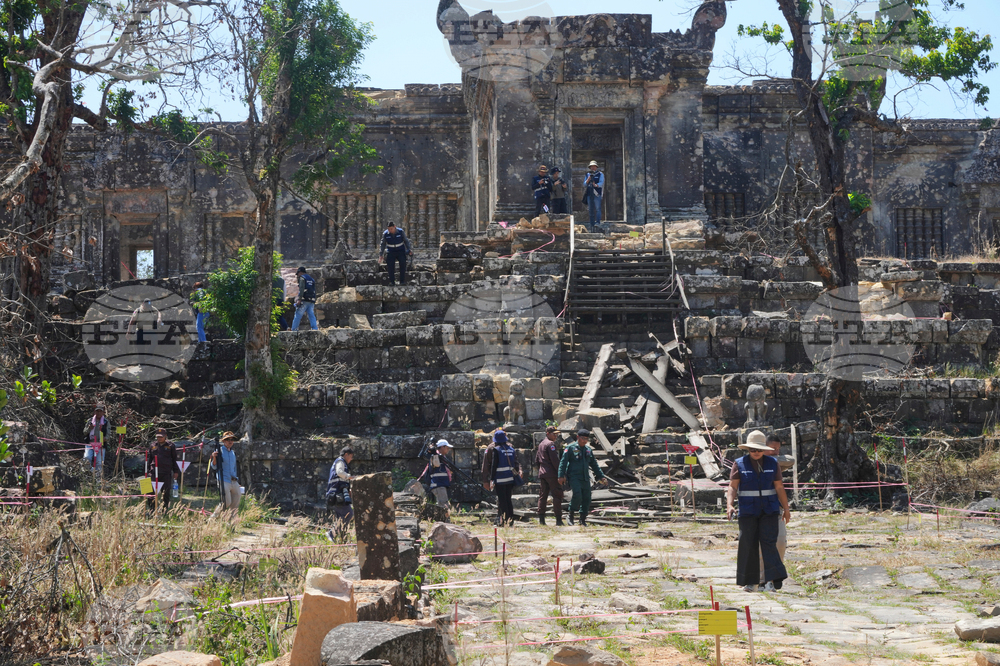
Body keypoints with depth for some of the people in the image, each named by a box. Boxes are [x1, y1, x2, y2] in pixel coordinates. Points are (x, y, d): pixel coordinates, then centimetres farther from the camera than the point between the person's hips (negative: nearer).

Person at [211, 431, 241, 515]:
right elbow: (214, 467, -5)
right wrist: (214, 458, -23)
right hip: (224, 481, -7)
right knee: (226, 503, -14)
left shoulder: (233, 453, 19)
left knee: (235, 504, 4)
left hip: (234, 482, 7)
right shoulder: (219, 451, -2)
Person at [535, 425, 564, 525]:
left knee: (542, 496, 9)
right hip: (552, 474, -9)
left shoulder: (541, 444, 18)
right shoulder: (551, 444, -10)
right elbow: (555, 460, -17)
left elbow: (536, 460, 23)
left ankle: (541, 519, 7)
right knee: (557, 496, -7)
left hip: (542, 473, 9)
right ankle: (558, 520, -11)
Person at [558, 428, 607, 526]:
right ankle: (571, 516, -7)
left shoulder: (588, 450, 17)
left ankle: (582, 520, 10)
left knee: (586, 498, 0)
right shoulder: (571, 448, -1)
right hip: (574, 477, -6)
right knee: (577, 495, -23)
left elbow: (594, 465, 24)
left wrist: (601, 477, 19)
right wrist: (561, 476, -15)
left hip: (585, 478, 6)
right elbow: (563, 462, -6)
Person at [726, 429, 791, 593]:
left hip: (769, 511, 1)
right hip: (748, 512, -1)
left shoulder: (772, 463, 7)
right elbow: (732, 487, -4)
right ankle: (750, 582, 6)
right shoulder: (740, 464, 1)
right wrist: (729, 505, -18)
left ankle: (772, 580, -14)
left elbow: (779, 488, 11)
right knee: (748, 545, -1)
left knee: (769, 543, -10)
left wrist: (786, 508, 8)